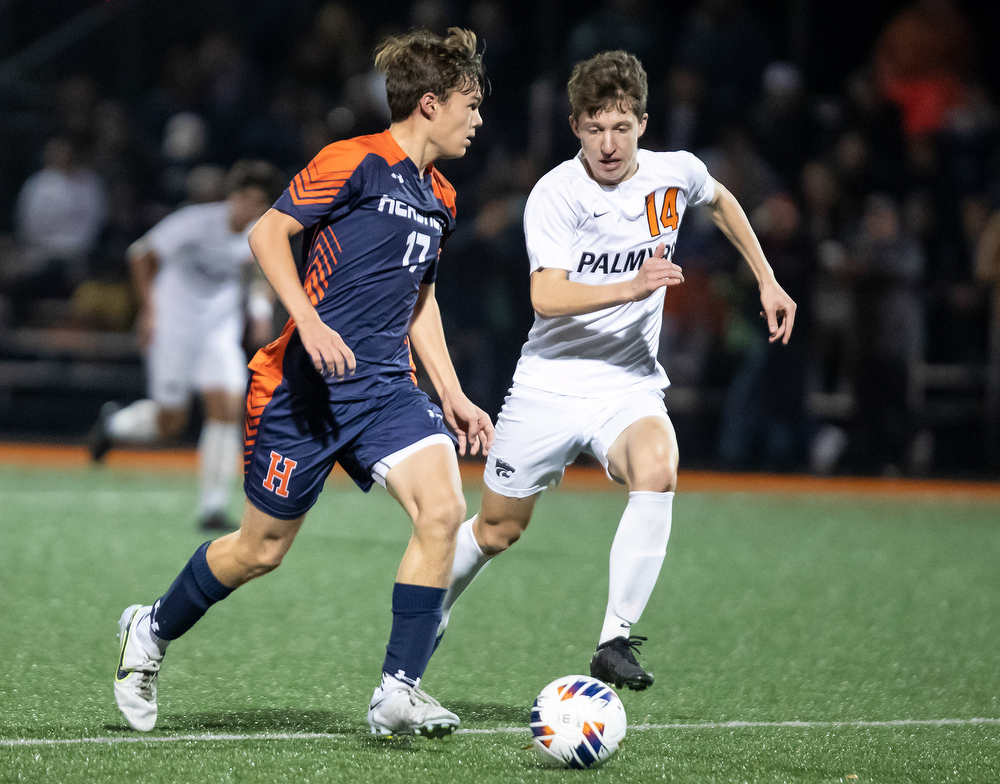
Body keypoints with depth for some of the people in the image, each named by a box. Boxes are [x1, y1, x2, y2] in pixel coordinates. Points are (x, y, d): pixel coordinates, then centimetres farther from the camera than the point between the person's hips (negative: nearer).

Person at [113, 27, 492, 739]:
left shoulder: (439, 198, 14)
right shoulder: (355, 162, -11)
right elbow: (267, 234, -13)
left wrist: (453, 396, 19)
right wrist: (310, 323, -25)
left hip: (386, 386, 6)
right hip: (306, 386, -6)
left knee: (443, 509, -18)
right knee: (262, 548, 5)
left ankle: (399, 692, -14)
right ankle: (151, 631, 33)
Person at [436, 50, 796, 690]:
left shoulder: (676, 174, -3)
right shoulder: (555, 194, -16)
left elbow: (721, 200, 23)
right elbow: (547, 297, -27)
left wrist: (767, 281, 19)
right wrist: (633, 287, -41)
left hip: (630, 385, 2)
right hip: (548, 388, -1)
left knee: (657, 470, -32)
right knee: (497, 530, 10)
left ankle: (616, 641, -28)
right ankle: (430, 615, 41)